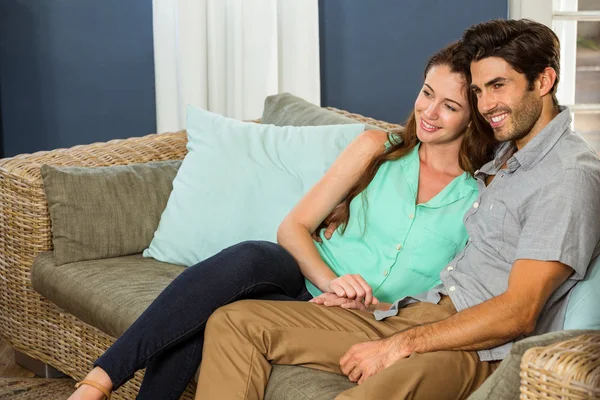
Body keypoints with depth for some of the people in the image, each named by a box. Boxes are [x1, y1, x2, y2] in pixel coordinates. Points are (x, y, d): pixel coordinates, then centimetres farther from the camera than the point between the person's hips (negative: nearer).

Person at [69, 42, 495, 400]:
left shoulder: (481, 197, 3)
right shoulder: (378, 149, 9)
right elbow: (293, 226, 6)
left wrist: (376, 310, -16)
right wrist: (329, 280, -13)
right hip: (310, 280, 2)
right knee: (251, 257, -35)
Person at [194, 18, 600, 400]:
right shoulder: (506, 156, 20)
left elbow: (517, 315, -17)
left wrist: (399, 346, -15)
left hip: (476, 349, -9)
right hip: (414, 312, 9)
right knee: (234, 322, 0)